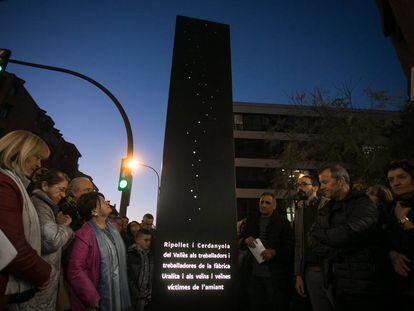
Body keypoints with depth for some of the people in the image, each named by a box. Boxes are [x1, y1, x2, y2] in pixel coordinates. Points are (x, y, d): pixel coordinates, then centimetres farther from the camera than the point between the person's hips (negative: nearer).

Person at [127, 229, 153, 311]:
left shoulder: (149, 254, 4)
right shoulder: (131, 254, -14)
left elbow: (150, 274, 7)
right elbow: (128, 276, -15)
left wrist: (149, 292, 1)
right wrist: (135, 292, -14)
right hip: (133, 295, -5)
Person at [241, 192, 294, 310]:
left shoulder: (283, 222, -3)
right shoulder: (251, 220, 10)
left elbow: (290, 247, -7)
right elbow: (240, 241, 14)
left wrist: (274, 252, -23)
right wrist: (245, 240, -9)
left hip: (276, 276, -3)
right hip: (254, 274, 4)